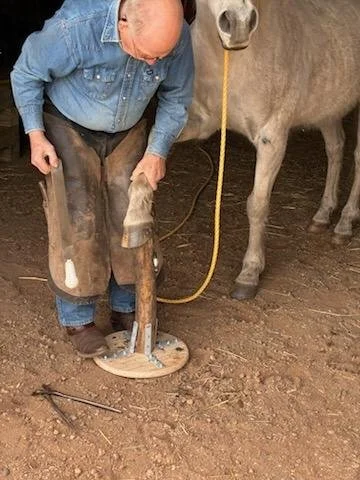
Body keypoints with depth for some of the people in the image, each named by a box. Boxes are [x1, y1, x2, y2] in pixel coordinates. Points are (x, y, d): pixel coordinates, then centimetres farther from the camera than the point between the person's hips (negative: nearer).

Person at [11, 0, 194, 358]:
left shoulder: (176, 36, -25)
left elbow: (176, 97, -6)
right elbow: (26, 74, -17)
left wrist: (157, 151, -11)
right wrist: (36, 134, -19)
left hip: (128, 133, 4)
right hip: (69, 130, -3)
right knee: (76, 224, -7)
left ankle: (126, 308, 22)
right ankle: (77, 319, 9)